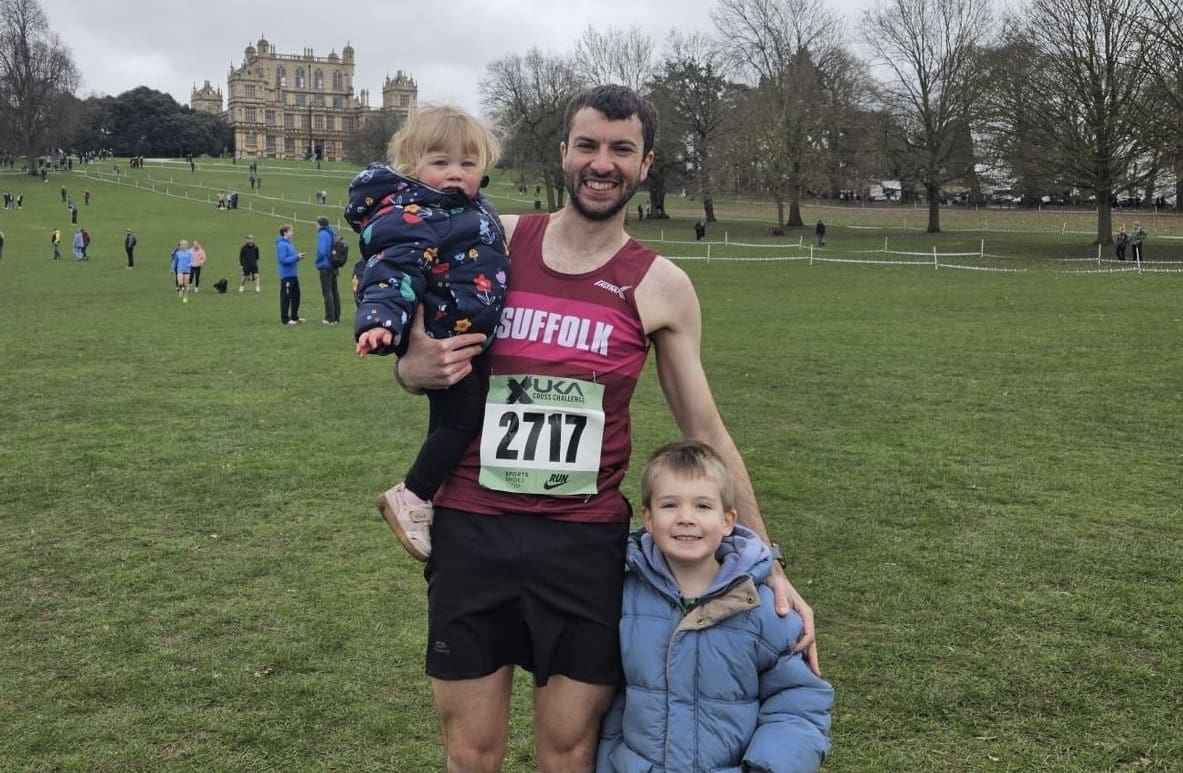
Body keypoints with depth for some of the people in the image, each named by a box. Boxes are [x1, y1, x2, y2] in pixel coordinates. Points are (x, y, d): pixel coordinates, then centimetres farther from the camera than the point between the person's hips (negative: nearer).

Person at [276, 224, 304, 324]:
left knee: (296, 295, 14)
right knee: (286, 297, -3)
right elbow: (283, 259, -22)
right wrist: (297, 257, -20)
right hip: (286, 275, -9)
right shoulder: (282, 244, -15)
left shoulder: (288, 243, 14)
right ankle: (285, 319, 3)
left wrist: (298, 256, 2)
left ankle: (295, 317, 24)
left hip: (293, 275, 10)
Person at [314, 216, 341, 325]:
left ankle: (330, 318, -4)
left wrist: (318, 263, -6)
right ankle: (336, 317, 17)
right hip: (334, 267, 8)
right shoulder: (333, 234, 9)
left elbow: (321, 251, -21)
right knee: (335, 291, 12)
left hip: (325, 267, -8)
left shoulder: (323, 234, -14)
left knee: (327, 292, -4)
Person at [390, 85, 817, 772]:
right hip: (471, 530, 1)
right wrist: (418, 370, -12)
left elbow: (706, 433, 5)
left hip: (587, 541, 0)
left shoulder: (661, 287, -1)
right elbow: (415, 359, 13)